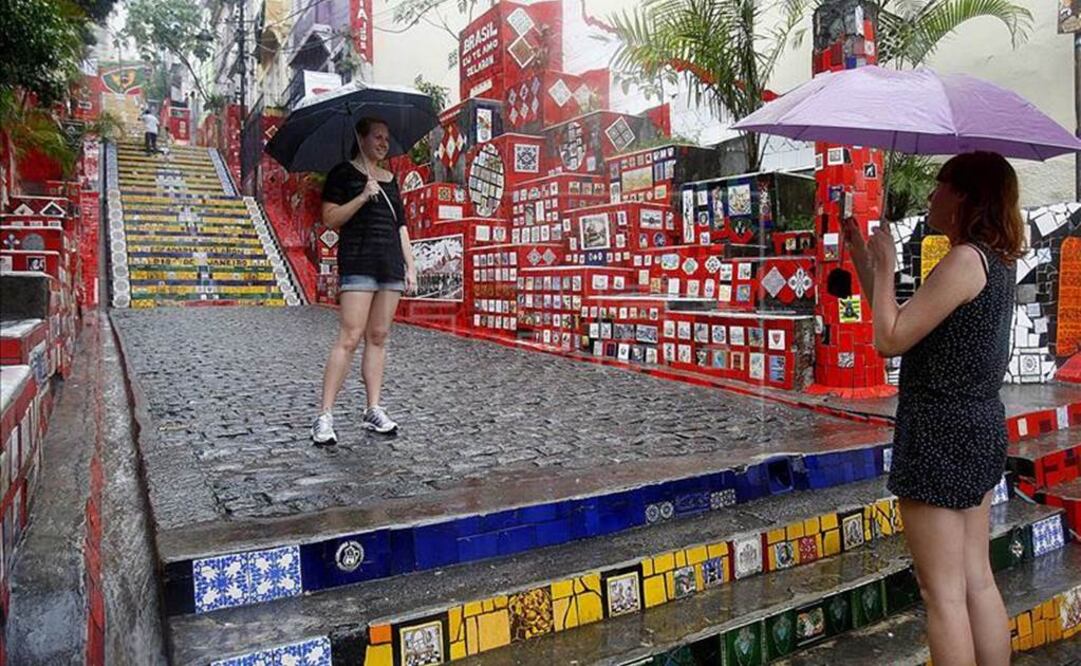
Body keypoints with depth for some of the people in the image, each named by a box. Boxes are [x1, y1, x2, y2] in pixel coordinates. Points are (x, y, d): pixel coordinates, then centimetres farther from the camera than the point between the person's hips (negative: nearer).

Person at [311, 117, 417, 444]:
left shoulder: (390, 179, 20)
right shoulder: (343, 173, 4)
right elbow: (330, 218, -5)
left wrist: (410, 266, 13)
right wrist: (362, 197, -16)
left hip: (390, 264, 6)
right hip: (358, 263, -6)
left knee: (378, 337, 5)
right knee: (350, 338, -13)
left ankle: (373, 410, 9)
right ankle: (325, 416, -9)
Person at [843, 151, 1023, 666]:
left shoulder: (964, 260, -17)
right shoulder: (996, 261, 12)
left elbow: (890, 339, -17)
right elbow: (896, 321, 13)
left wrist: (884, 265, -6)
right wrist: (860, 253, 13)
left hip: (941, 431, -10)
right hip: (981, 429, 10)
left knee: (943, 593, 1)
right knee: (977, 580, 18)